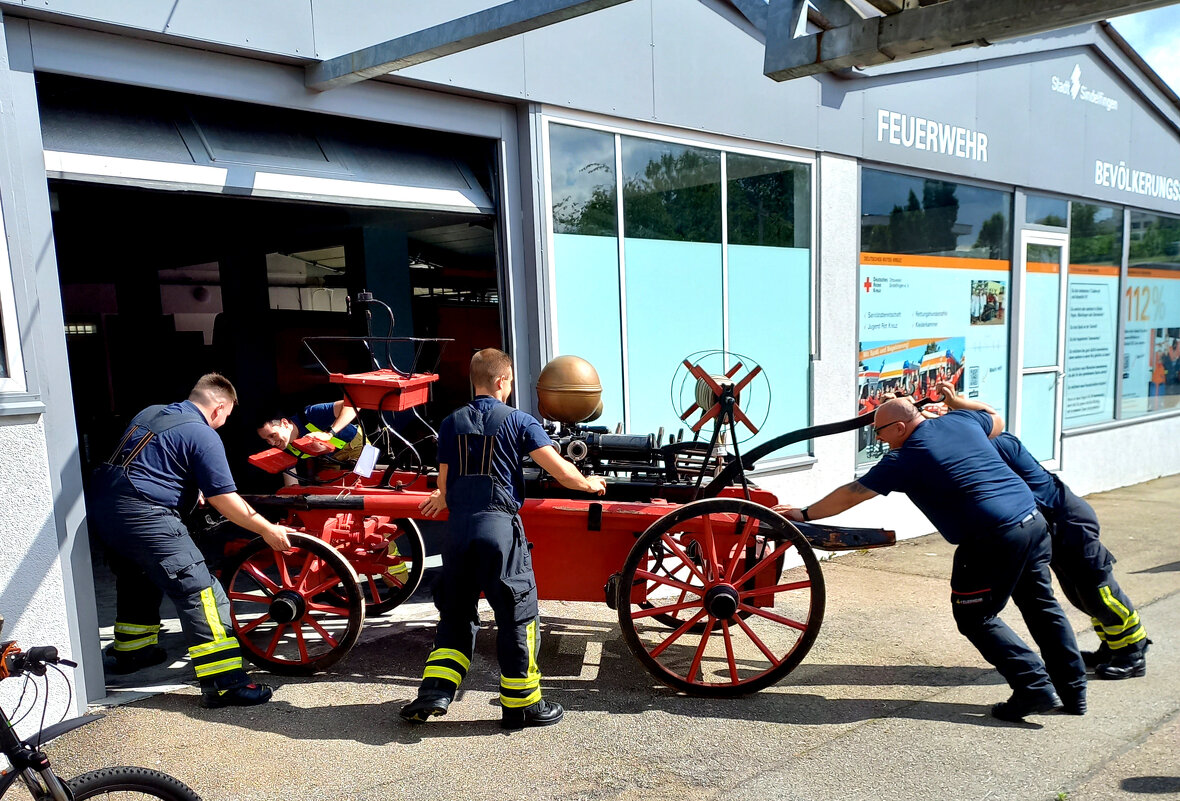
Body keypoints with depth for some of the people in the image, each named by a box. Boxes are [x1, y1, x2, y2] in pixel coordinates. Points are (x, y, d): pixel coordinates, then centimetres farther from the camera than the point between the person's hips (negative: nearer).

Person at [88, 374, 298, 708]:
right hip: (143, 514, -10)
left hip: (101, 504, 10)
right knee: (199, 593, -9)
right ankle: (223, 683, -13)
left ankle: (131, 650, 50)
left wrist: (191, 491, 45)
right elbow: (224, 499, -9)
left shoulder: (150, 414, 19)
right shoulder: (203, 435, -6)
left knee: (138, 577, 32)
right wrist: (267, 529, 0)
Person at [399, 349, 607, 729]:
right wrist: (589, 483, 17)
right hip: (500, 526, -4)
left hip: (458, 527, 4)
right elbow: (561, 472, -3)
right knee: (516, 615, 7)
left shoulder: (451, 423, 10)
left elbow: (444, 485, 14)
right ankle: (520, 703, 16)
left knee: (456, 612, 19)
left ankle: (435, 688, 13)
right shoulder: (519, 421, 0)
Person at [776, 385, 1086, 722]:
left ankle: (1036, 687, 4)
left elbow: (851, 495, -1)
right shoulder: (961, 420, 9)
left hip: (993, 539, -8)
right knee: (1041, 605, 20)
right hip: (1033, 519, 8)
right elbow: (996, 421, 32)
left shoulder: (904, 460, -8)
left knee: (975, 618, 7)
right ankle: (1073, 689, 28)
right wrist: (956, 401, 40)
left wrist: (804, 514, 9)